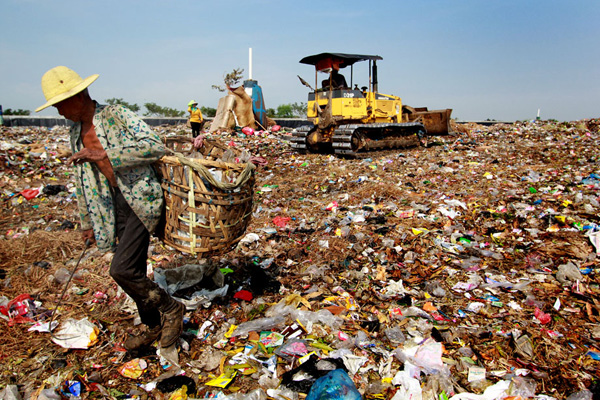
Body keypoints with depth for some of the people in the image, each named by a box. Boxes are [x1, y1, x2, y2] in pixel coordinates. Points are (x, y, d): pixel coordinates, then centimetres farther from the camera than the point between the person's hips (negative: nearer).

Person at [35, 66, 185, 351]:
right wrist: (87, 222, 22)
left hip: (140, 198, -7)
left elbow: (155, 146, -21)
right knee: (132, 271, 10)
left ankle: (170, 308, 6)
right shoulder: (75, 133, 14)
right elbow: (82, 180, 21)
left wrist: (103, 154, -23)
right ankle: (154, 327, 29)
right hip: (114, 205, 7)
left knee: (122, 269, -16)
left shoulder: (117, 115, -8)